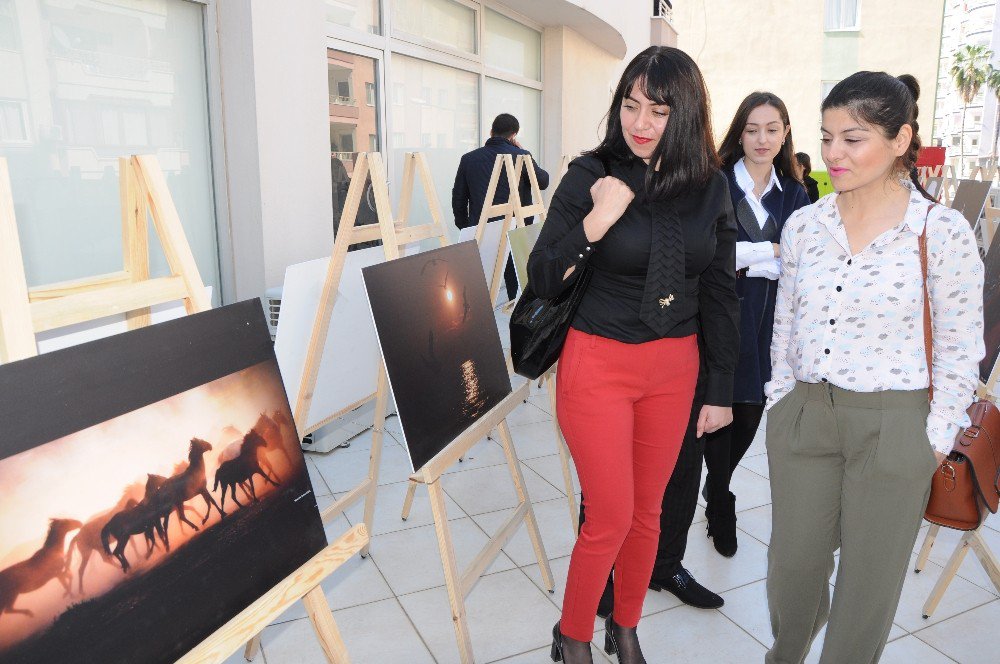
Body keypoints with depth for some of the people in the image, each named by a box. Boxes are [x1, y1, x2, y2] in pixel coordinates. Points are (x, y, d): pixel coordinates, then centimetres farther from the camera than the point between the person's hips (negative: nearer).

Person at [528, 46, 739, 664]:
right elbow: (543, 279, -10)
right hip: (599, 364, -3)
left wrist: (721, 390, 7)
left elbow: (720, 293, 6)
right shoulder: (590, 175, -9)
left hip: (675, 368, 4)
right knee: (611, 516, 1)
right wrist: (598, 218, -24)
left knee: (647, 509, 16)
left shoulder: (711, 186, 0)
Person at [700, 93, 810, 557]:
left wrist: (745, 259, -14)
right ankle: (720, 507, 23)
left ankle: (716, 487, 38)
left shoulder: (794, 194, 10)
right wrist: (772, 251, -14)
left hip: (770, 323, 4)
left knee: (751, 414, 10)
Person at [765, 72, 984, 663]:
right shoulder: (804, 226, 1)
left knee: (870, 579, 11)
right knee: (793, 564, 13)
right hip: (803, 415, 3)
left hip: (893, 426, -3)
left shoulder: (944, 232, -9)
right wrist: (781, 404, 8)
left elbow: (961, 351, -3)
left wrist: (936, 441, -3)